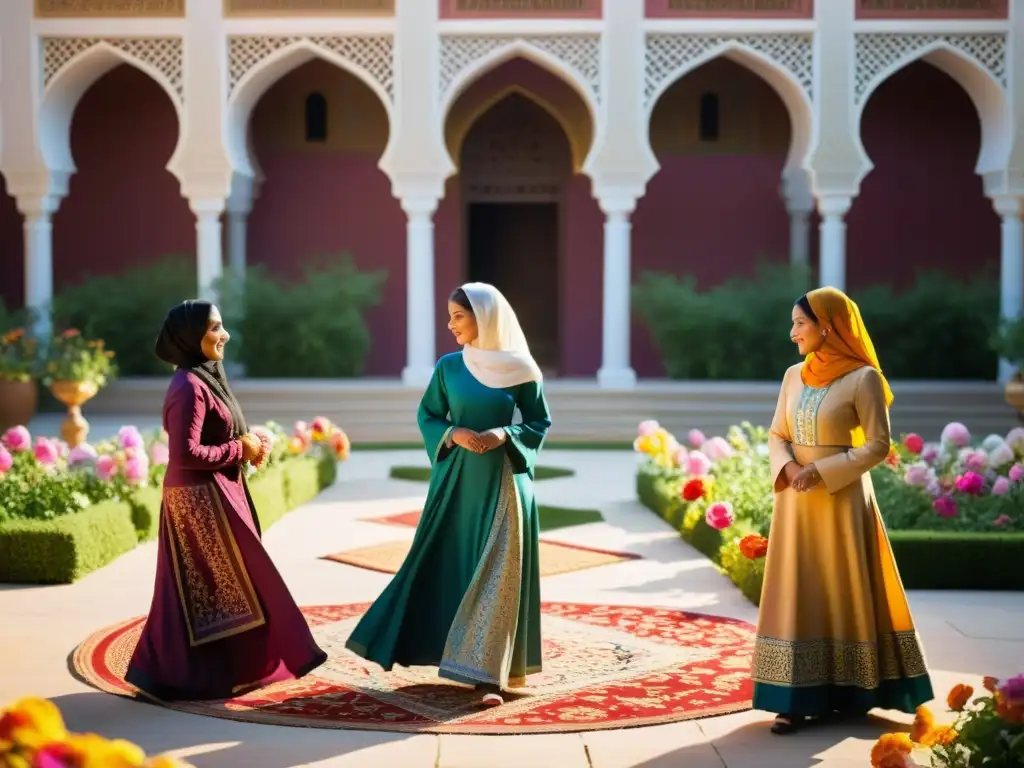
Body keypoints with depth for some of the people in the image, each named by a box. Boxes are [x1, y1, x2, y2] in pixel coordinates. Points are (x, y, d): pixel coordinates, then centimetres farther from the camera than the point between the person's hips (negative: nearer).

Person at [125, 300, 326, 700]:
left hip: (205, 494, 10)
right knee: (227, 585, -1)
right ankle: (220, 673, 9)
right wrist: (239, 450, -15)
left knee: (198, 589, 14)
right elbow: (186, 454, -23)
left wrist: (247, 443, 2)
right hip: (202, 497, -10)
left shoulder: (204, 378, 12)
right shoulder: (189, 386, -18)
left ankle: (166, 670, 22)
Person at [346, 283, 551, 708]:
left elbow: (539, 422, 3)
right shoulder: (448, 366, 3)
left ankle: (487, 671, -5)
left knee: (496, 574, -7)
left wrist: (504, 435, -15)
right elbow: (427, 416, 8)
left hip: (503, 480, -3)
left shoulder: (519, 368, -3)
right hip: (457, 479, 3)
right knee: (452, 567, 8)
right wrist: (454, 434, -12)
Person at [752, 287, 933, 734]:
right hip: (795, 500, 6)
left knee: (844, 592, 4)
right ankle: (799, 697, 7)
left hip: (841, 501, -5)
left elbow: (878, 445, -10)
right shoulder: (794, 376, 8)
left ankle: (845, 692, 17)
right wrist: (788, 467, -9)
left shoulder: (862, 378, -9)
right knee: (797, 593, 4)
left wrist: (821, 471, -17)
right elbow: (777, 435, 12)